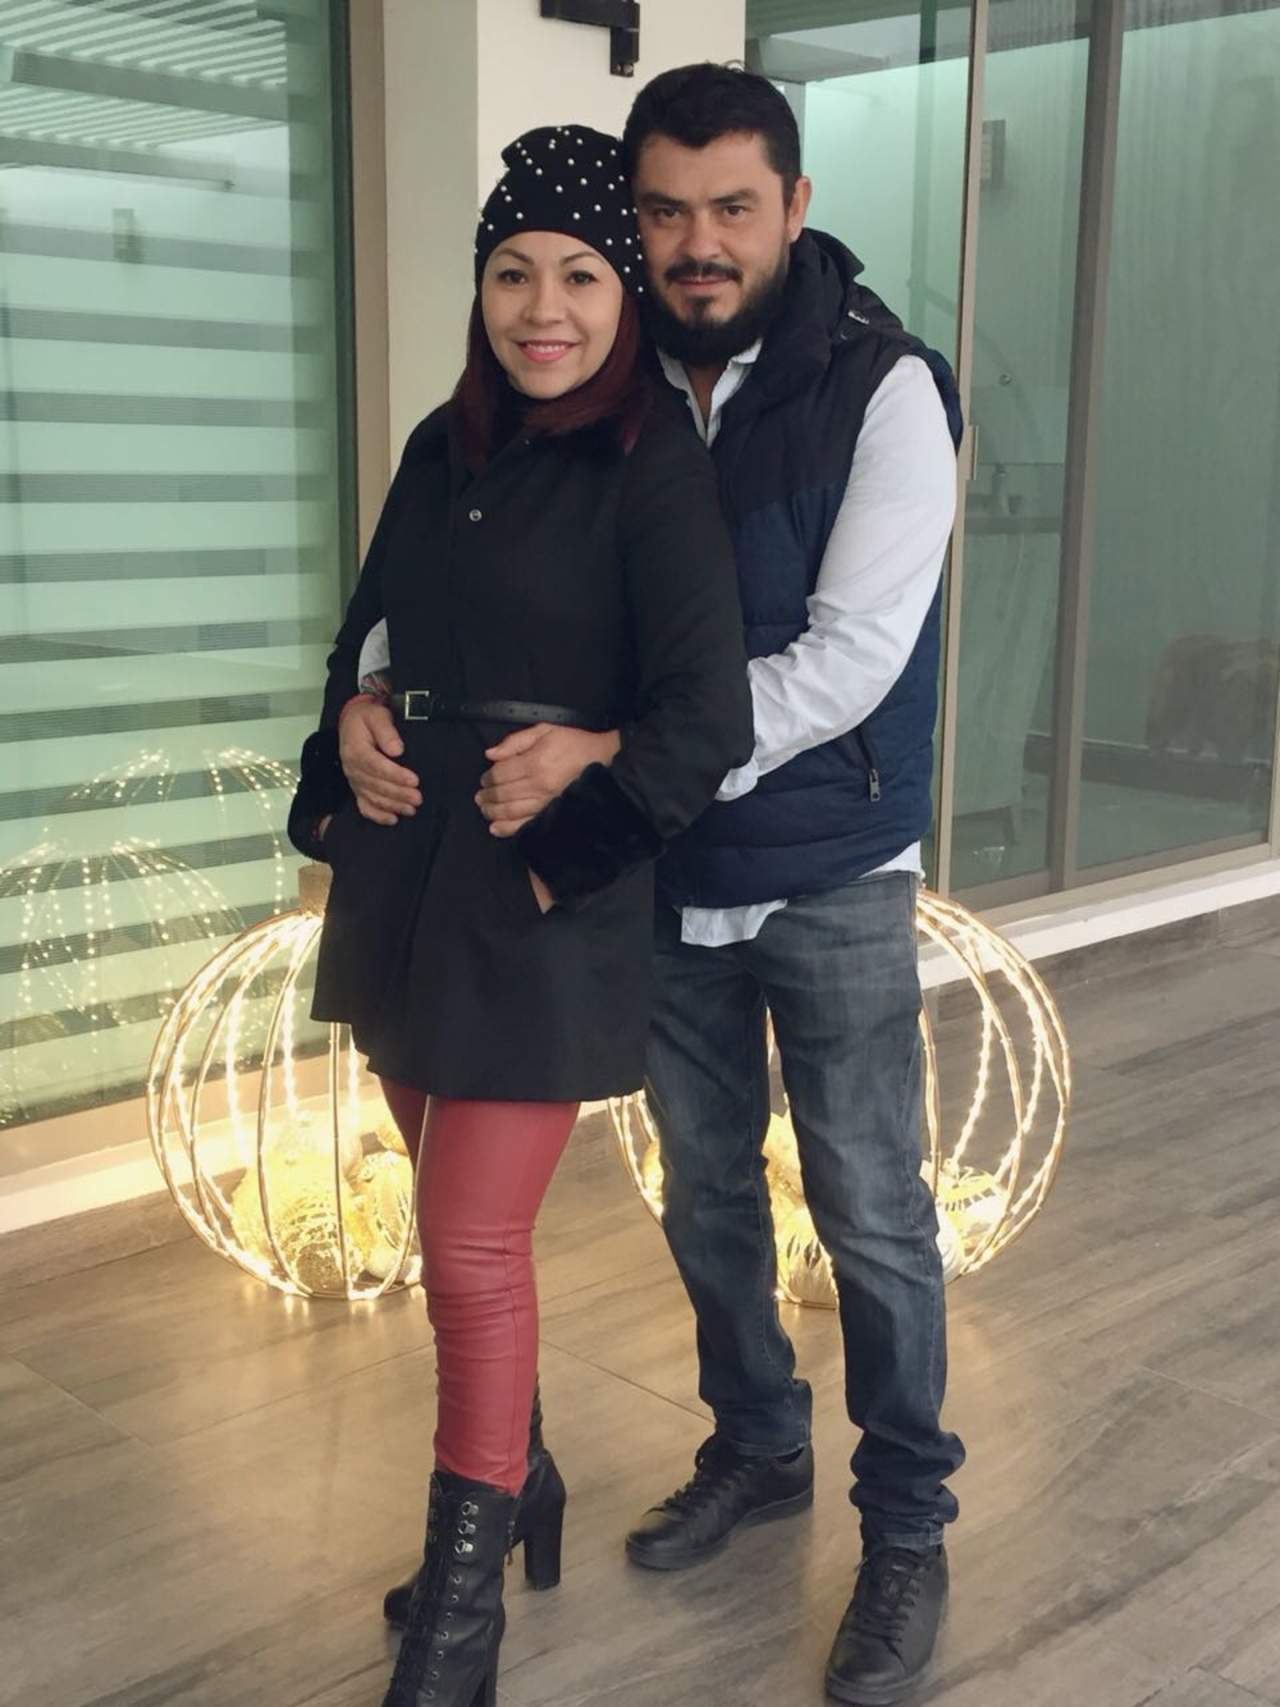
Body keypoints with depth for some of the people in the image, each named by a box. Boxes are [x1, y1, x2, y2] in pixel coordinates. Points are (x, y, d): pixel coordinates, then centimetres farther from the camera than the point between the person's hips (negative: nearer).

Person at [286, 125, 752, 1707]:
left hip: (542, 906, -6)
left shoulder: (654, 471, -10)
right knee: (451, 1213, 16)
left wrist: (558, 855, -17)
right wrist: (336, 785, 5)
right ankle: (517, 1483, 38)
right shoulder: (441, 447, 9)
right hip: (401, 877, 6)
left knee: (471, 1253, -2)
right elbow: (362, 646, 18)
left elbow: (705, 720, -18)